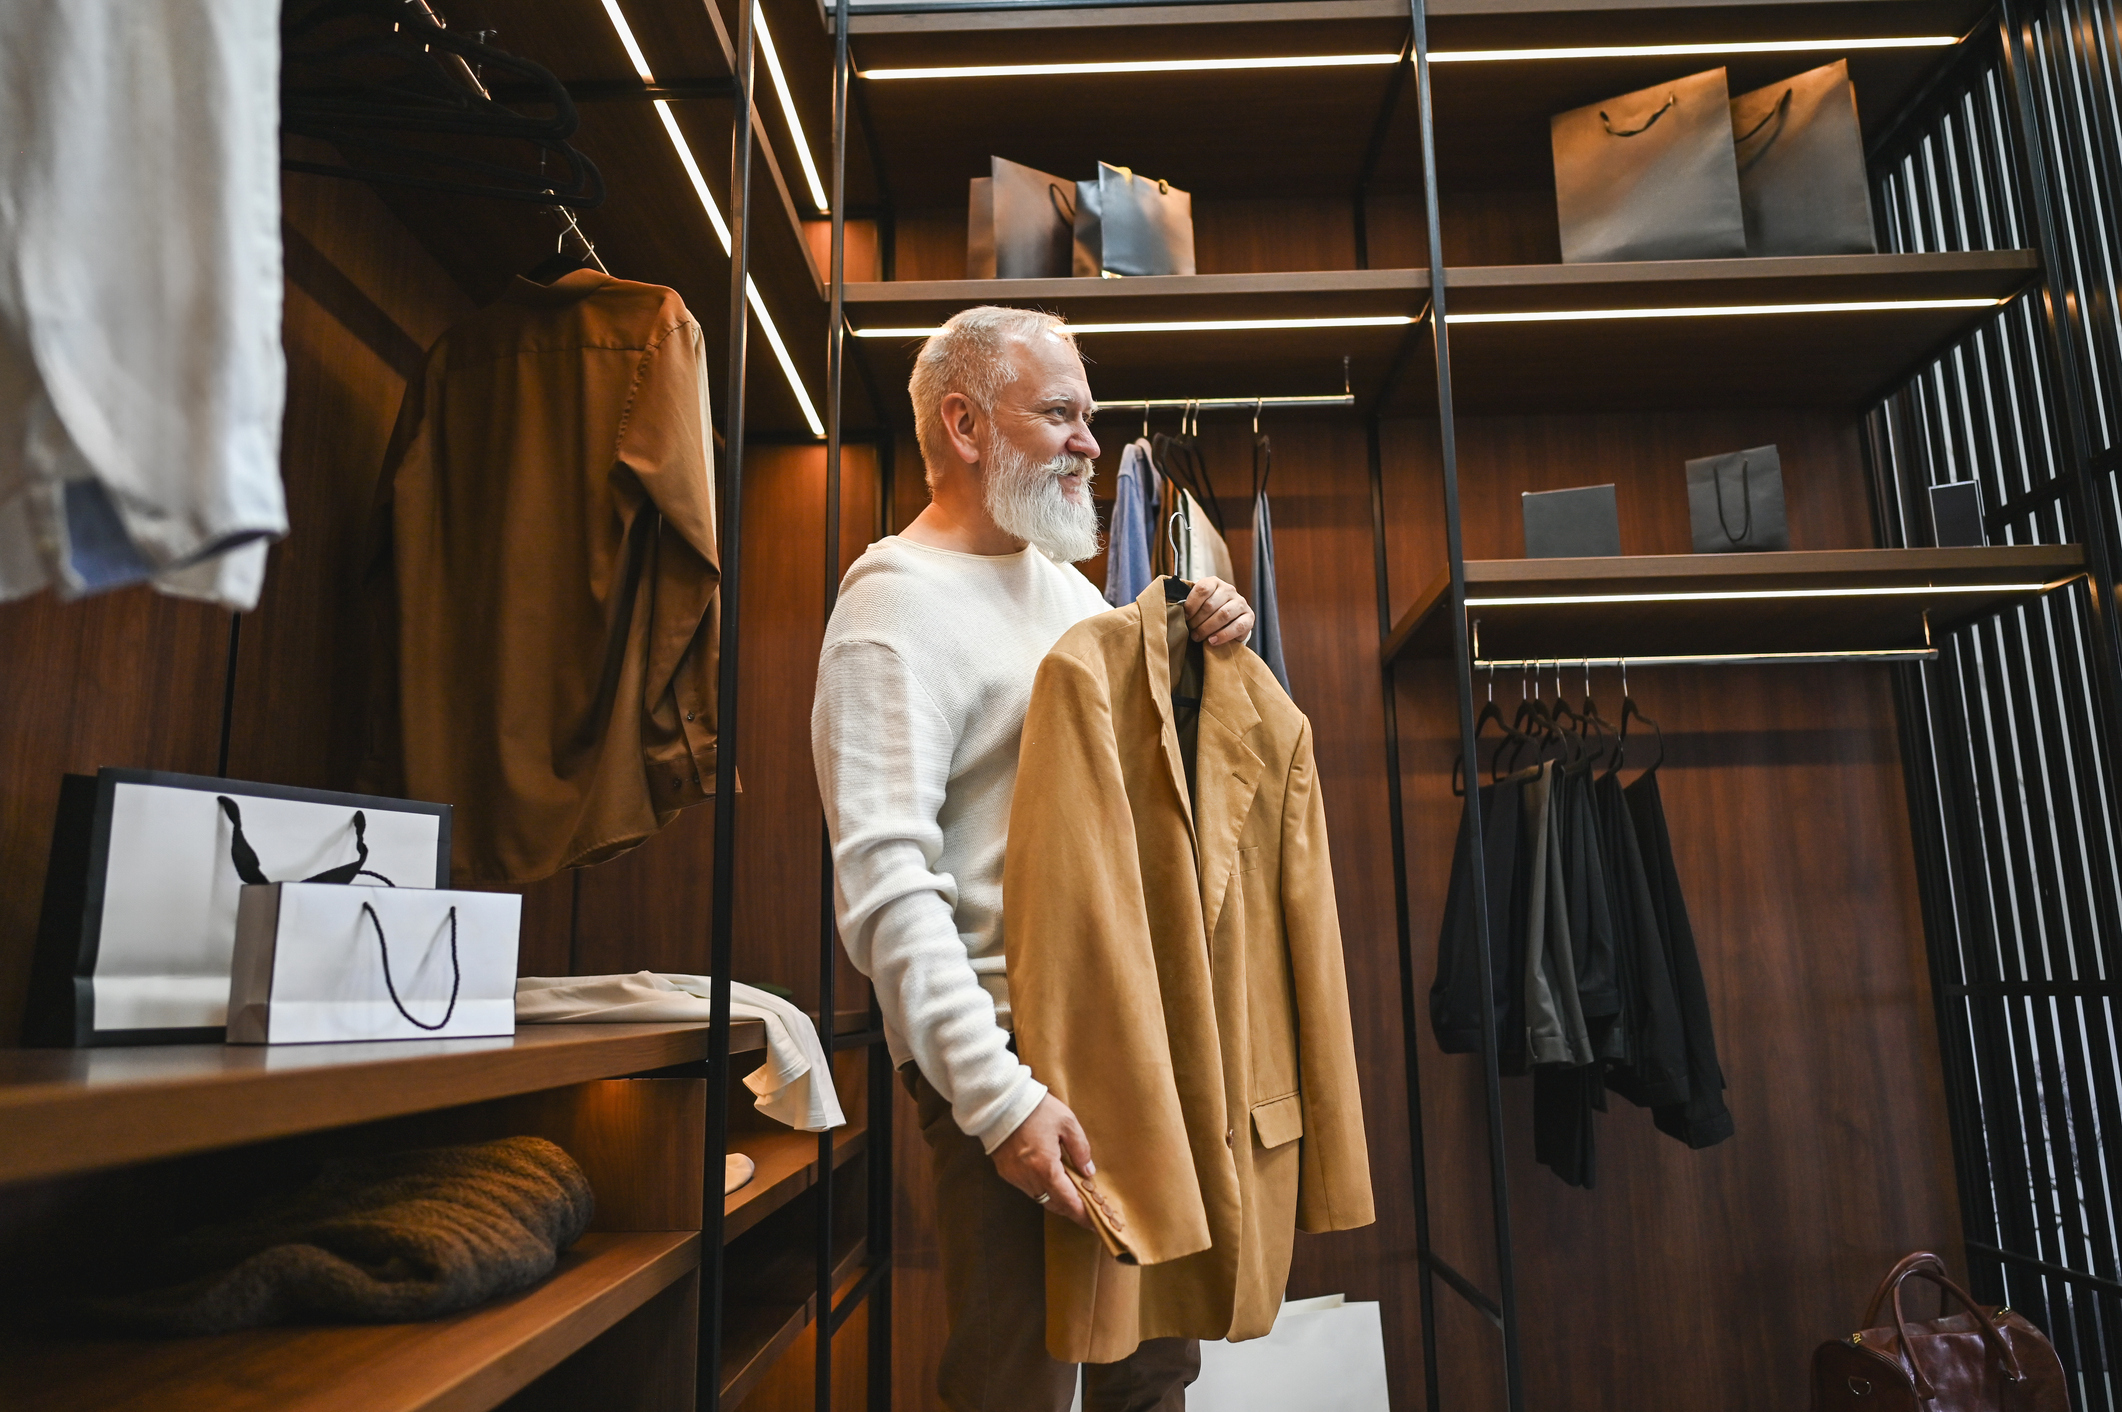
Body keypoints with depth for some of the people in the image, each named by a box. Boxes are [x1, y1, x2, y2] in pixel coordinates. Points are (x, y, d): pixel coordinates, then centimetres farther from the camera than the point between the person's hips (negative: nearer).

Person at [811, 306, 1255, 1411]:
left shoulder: (1061, 577, 13)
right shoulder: (899, 599, -12)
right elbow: (886, 883, -22)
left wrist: (1200, 644, 5)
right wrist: (997, 1097, -26)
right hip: (1013, 1040, -8)